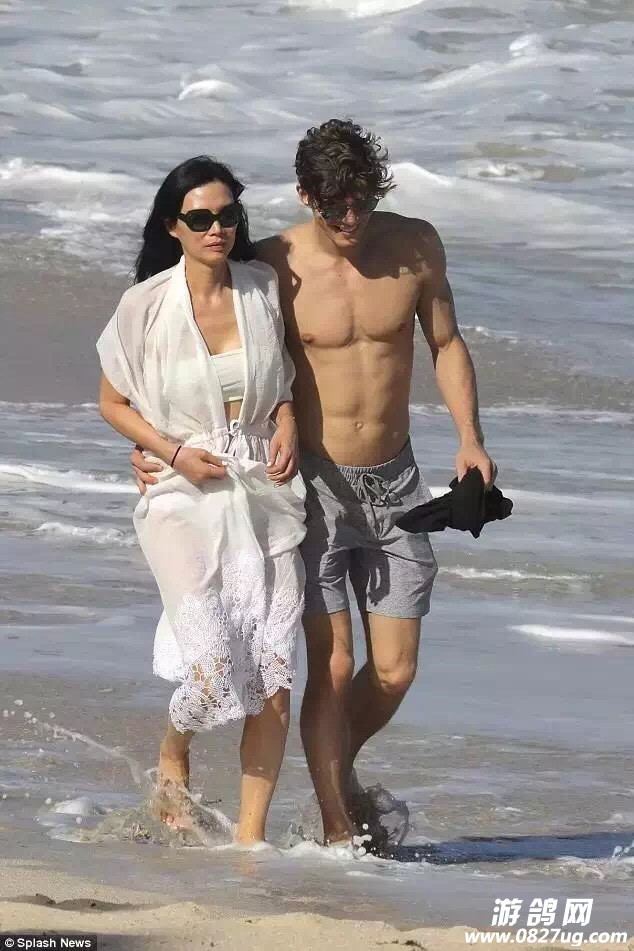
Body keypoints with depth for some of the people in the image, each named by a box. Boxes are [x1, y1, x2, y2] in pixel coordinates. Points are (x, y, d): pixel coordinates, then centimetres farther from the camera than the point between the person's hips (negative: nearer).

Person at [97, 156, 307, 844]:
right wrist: (171, 451, -10)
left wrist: (286, 424, -1)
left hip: (265, 495, 3)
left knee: (275, 679, -6)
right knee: (216, 673, -16)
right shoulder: (146, 305, -5)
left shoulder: (263, 289, 3)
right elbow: (113, 403, 5)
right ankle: (172, 758, 18)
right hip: (185, 500, -3)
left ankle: (251, 835, 5)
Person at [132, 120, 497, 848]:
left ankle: (337, 771, 31)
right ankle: (337, 828, 1)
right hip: (313, 485, -3)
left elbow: (446, 344, 9)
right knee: (332, 666, -9)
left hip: (394, 483, 3)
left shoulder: (415, 247, -3)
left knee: (394, 673, 2)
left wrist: (469, 439, -4)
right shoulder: (276, 266, -11)